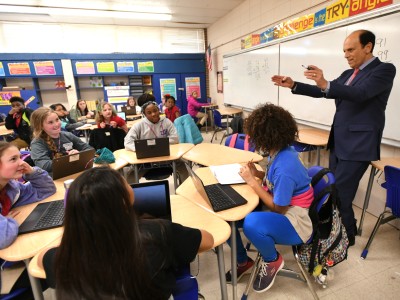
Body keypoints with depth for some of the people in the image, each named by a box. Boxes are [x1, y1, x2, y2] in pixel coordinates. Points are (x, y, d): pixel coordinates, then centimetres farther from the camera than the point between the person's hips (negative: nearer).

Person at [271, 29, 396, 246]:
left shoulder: (384, 69, -9)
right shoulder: (348, 74, 15)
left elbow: (361, 94, -26)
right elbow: (322, 92, 14)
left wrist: (326, 84, -42)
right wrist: (293, 85, 1)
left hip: (358, 143, -8)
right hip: (338, 141, 8)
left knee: (339, 193, -4)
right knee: (336, 190, 16)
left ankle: (346, 236, 18)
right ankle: (346, 228, 37)